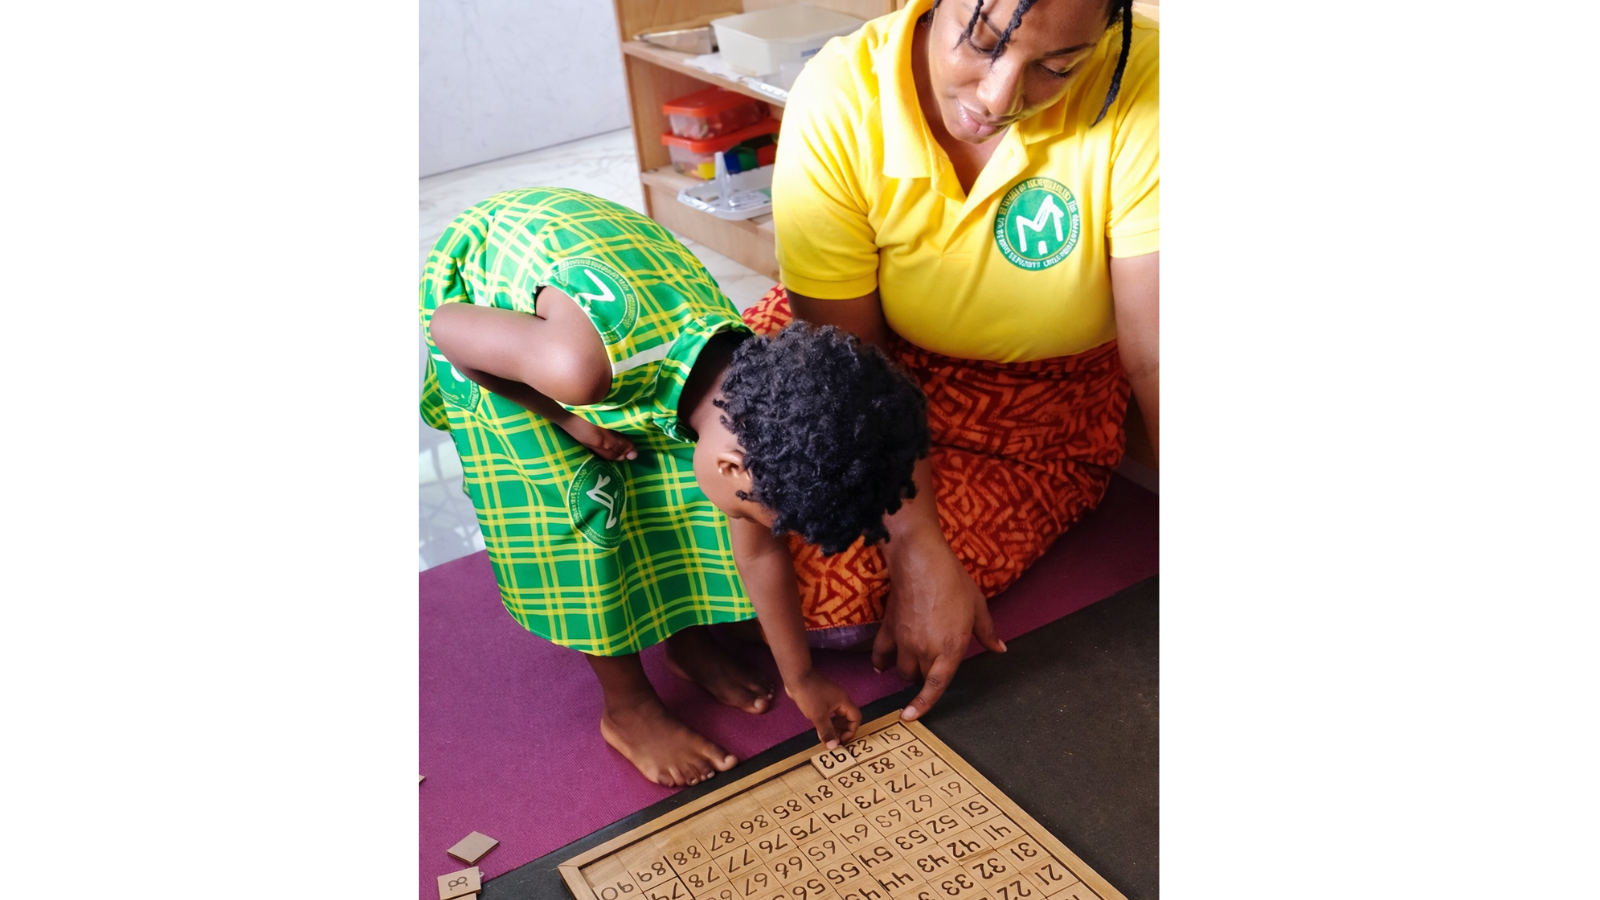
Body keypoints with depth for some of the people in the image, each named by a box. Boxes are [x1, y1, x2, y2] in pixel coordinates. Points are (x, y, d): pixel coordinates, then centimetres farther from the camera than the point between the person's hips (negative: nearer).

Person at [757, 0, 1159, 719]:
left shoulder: (1139, 83, -28)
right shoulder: (838, 100, -23)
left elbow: (1155, 357, -26)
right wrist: (918, 549, -25)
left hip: (1030, 416, -1)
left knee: (833, 595, -19)